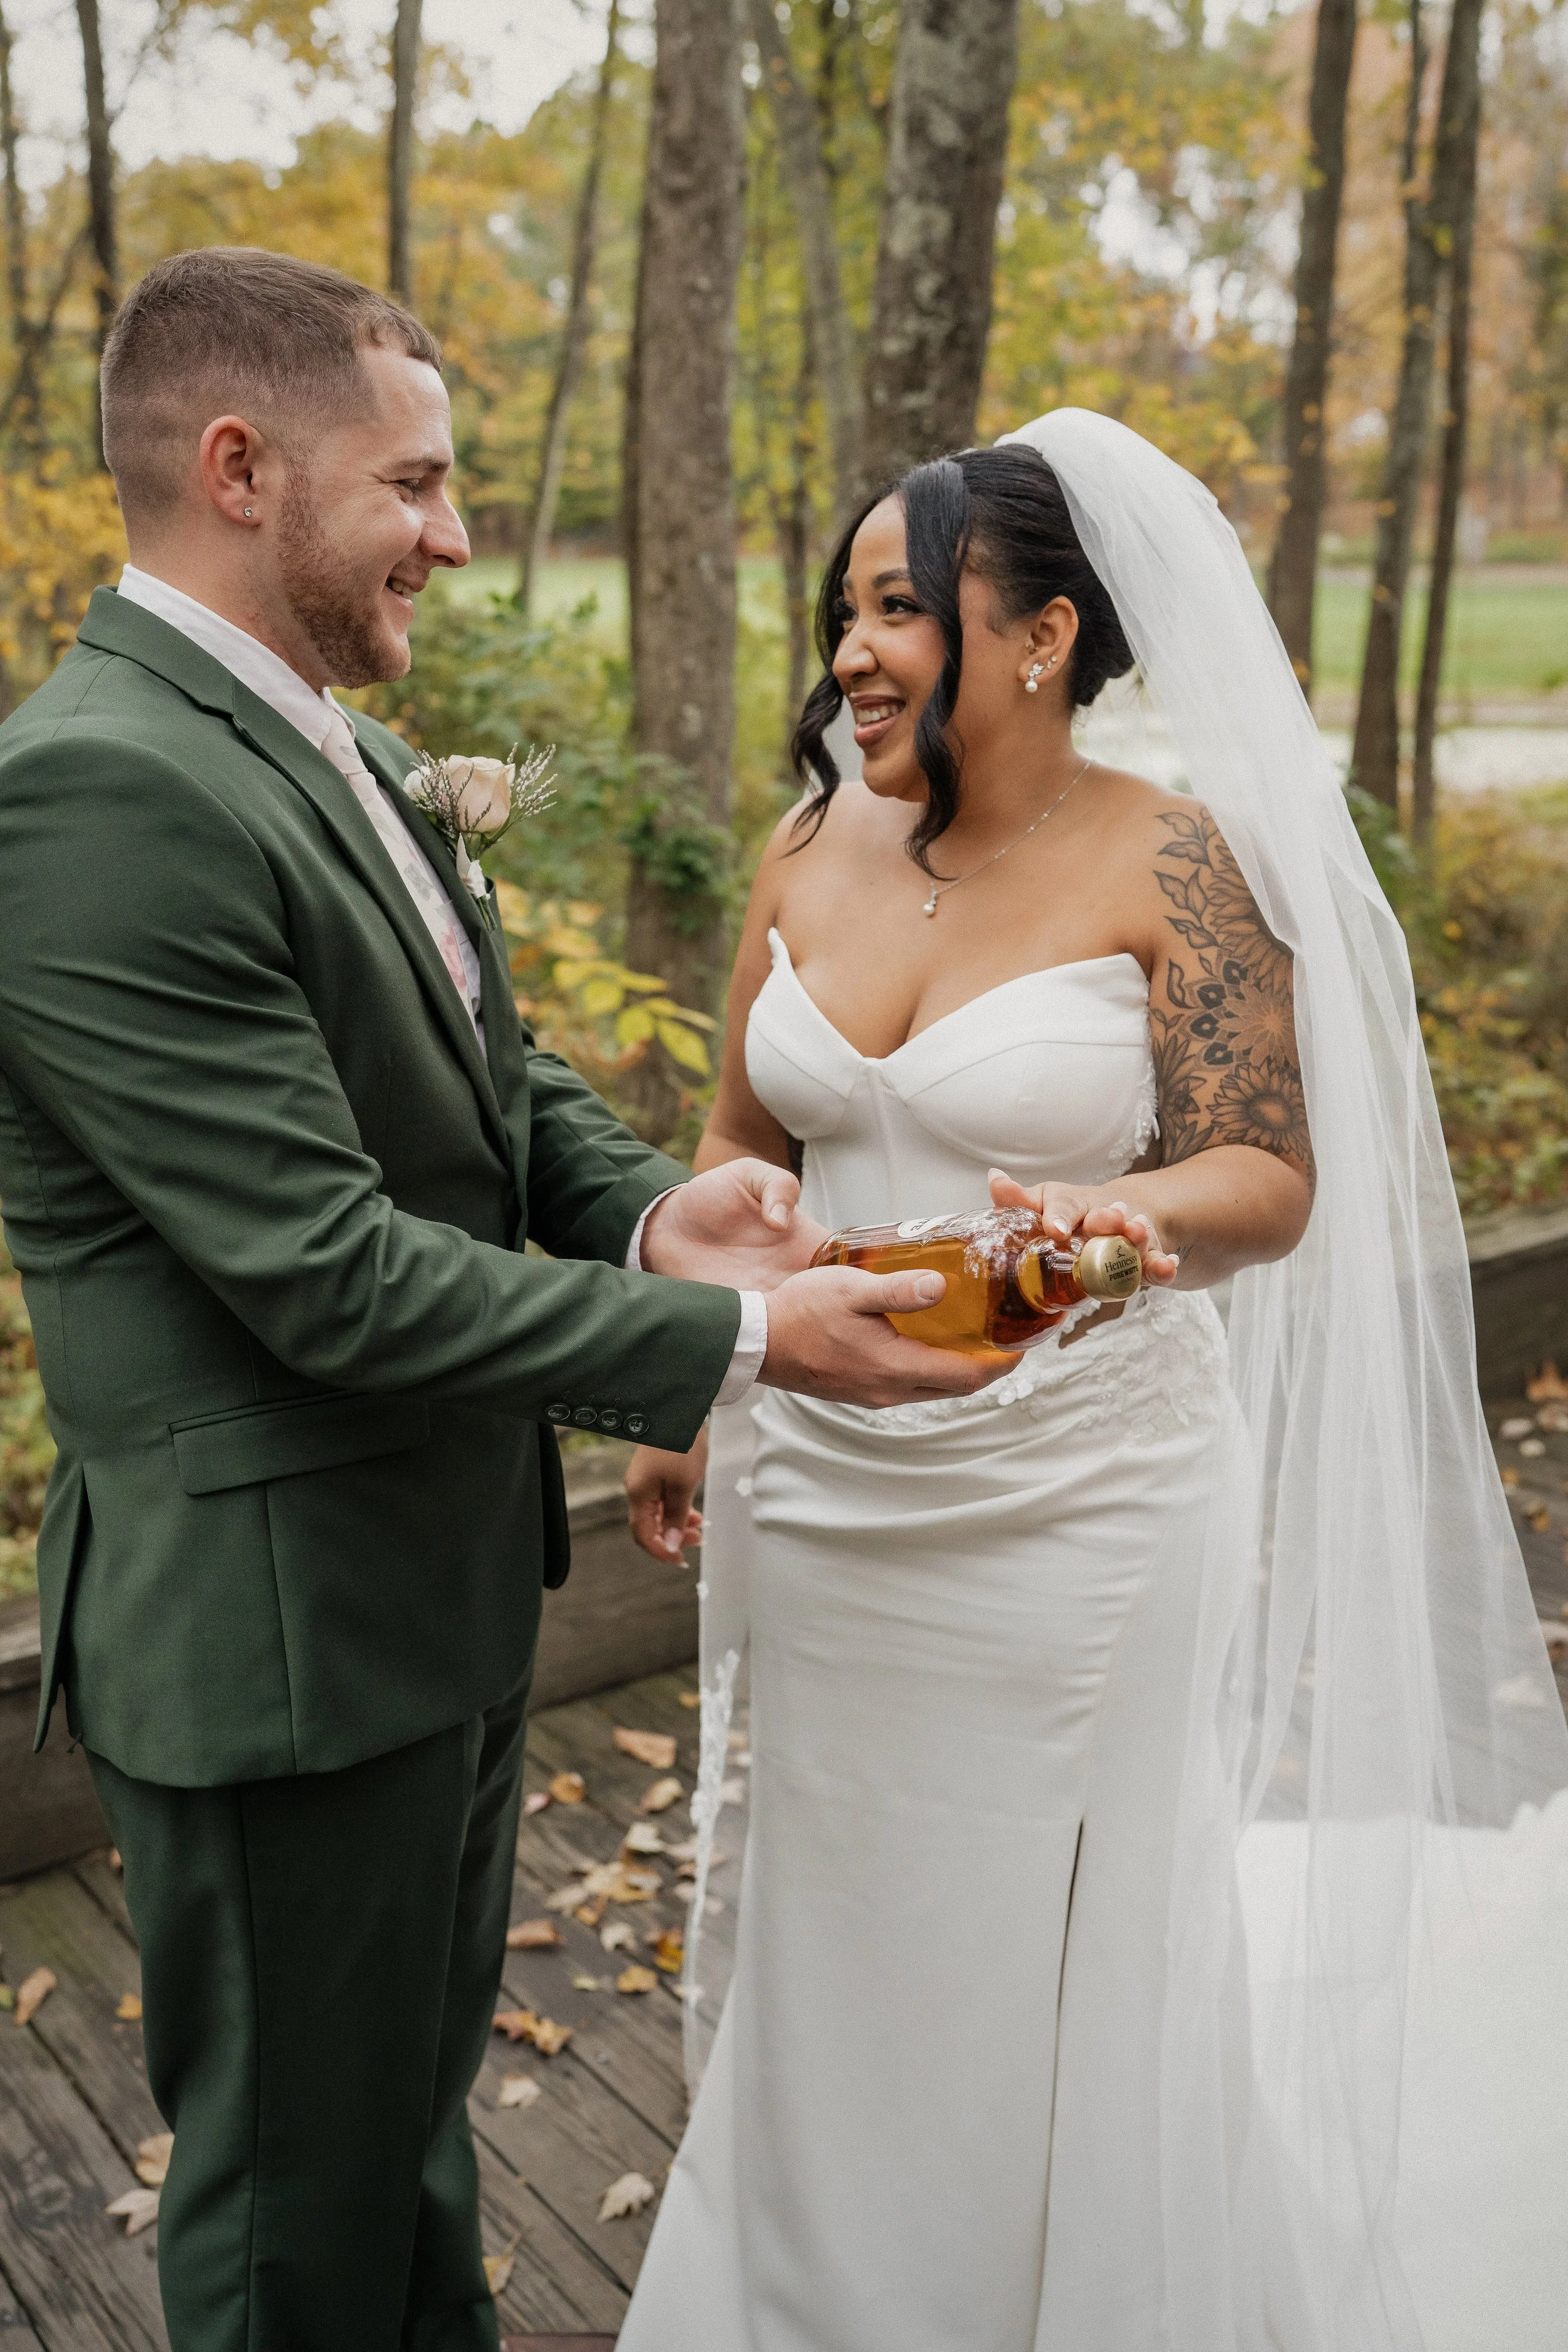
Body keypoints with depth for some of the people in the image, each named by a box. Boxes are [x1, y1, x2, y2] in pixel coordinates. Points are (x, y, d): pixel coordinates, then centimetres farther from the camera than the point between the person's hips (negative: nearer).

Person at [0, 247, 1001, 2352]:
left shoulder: (331, 747, 7)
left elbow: (495, 1075, 12)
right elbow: (331, 1273, -27)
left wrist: (647, 1205, -10)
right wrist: (740, 1337, -21)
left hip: (448, 1577, 9)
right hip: (282, 1625, -9)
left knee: (420, 2100, 29)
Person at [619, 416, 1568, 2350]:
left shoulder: (1171, 862, -12)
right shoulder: (815, 848, 2)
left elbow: (1272, 1177, -11)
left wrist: (1126, 1215, -32)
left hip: (1075, 1503, -4)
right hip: (825, 1496, 5)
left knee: (1065, 1954, 13)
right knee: (837, 1935, 20)